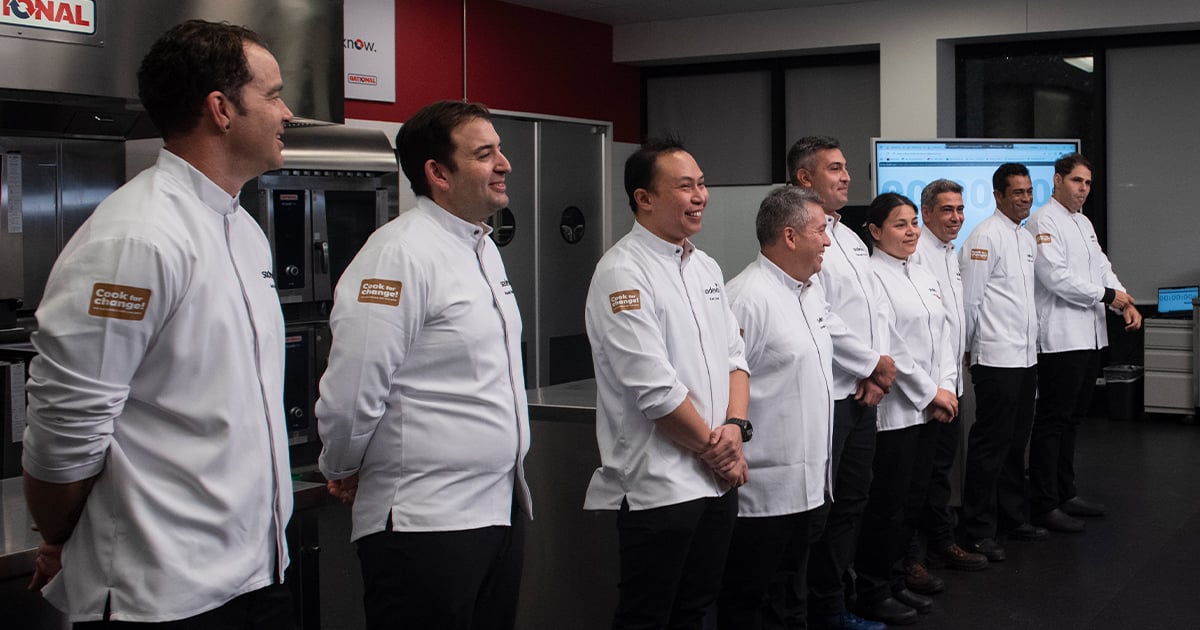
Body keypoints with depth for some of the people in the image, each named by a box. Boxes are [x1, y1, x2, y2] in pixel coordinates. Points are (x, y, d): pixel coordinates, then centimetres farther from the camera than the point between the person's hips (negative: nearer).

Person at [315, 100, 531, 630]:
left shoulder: (483, 248, 14)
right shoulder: (401, 253, -17)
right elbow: (351, 393, -19)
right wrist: (344, 473, -4)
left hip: (500, 508, 9)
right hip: (426, 523, -9)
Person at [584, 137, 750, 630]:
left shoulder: (705, 267, 13)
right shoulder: (623, 273, -14)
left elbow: (734, 357, 14)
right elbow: (655, 388, -20)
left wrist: (734, 426, -4)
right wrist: (714, 448, -10)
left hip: (719, 479, 8)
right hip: (659, 486, -8)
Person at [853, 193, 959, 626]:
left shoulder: (923, 276, 15)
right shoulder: (872, 276, -12)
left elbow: (942, 335, 15)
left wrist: (947, 387, 0)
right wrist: (931, 392, -12)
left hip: (928, 409, 8)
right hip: (893, 409, -8)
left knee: (913, 500, 13)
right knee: (886, 504, -1)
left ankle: (894, 582, 25)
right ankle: (871, 592, 12)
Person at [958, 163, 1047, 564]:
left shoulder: (1027, 238, 16)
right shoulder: (985, 236, -11)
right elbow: (968, 298, -12)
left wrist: (1032, 341, 18)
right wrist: (968, 349, -6)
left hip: (1026, 357, 8)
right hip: (996, 358, -8)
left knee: (1016, 442, 15)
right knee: (990, 444, -5)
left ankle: (1013, 518, 26)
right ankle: (979, 532, 1)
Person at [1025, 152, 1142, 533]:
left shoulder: (1084, 223, 18)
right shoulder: (1043, 223, -10)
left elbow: (1101, 267, 18)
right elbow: (1056, 277, -19)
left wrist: (1126, 303, 1)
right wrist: (1107, 295, -12)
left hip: (1090, 336, 9)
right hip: (1060, 338, -9)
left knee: (1072, 419, 16)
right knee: (1052, 422, -5)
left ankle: (1065, 494, 25)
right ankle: (1044, 505, 0)